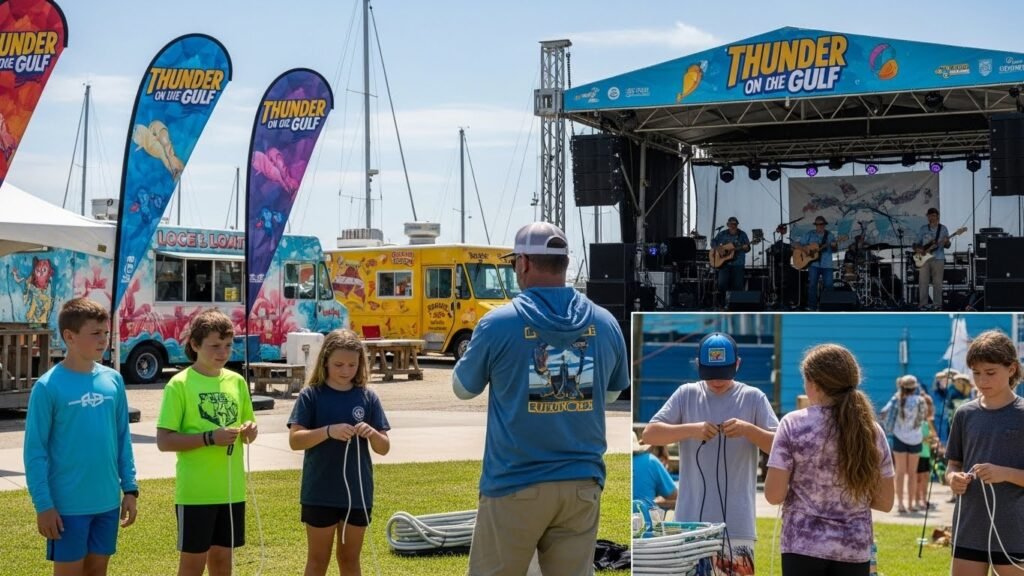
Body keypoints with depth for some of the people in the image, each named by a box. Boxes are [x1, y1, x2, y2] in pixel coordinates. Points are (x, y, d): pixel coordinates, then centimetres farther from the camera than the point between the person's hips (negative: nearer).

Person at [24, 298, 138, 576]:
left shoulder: (113, 380, 4)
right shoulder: (48, 386, -11)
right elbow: (35, 450, -10)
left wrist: (129, 488, 8)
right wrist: (43, 504, -13)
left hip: (108, 501, 5)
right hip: (68, 504, -5)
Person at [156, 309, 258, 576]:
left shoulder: (237, 381, 7)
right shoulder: (180, 384, -9)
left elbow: (248, 429, 17)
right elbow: (164, 441, -13)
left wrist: (250, 430, -7)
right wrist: (209, 438, -23)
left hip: (231, 489, 5)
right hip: (195, 491, -5)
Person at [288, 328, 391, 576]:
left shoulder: (367, 398, 1)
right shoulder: (311, 395, -5)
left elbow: (384, 448, 2)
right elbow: (295, 440, -12)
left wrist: (372, 434, -19)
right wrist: (328, 431, -26)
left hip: (358, 493, 2)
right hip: (320, 494, -2)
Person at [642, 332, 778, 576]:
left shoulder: (753, 398, 3)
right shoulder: (686, 394, 6)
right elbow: (649, 434, -1)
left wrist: (748, 429, -18)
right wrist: (691, 429, -16)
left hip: (736, 523, -1)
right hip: (691, 520, 2)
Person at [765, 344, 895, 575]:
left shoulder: (794, 424, -7)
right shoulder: (871, 430, 3)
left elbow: (774, 494, -9)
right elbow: (885, 502, 6)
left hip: (803, 548, -3)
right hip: (854, 551, 3)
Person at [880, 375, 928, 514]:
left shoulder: (896, 400, -7)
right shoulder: (919, 401, -9)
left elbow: (883, 414, -7)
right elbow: (924, 414, 5)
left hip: (899, 438, 0)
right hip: (915, 439, 0)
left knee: (901, 472, 4)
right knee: (912, 472, 11)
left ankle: (901, 503, -4)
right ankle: (911, 503, 12)